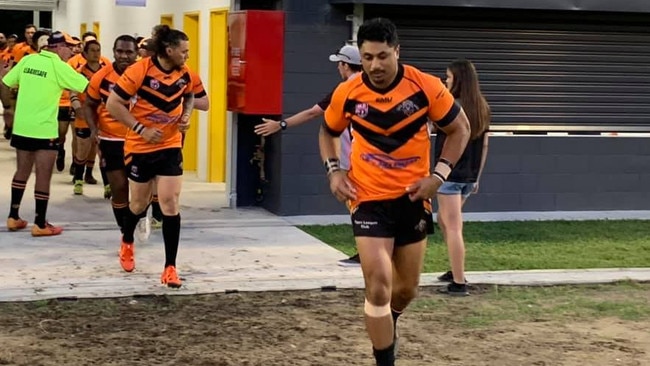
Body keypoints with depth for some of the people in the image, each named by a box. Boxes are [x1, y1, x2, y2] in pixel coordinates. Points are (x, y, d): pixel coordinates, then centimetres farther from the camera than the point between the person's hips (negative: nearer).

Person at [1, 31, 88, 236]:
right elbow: (87, 87, -10)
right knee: (43, 176, 2)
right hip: (44, 131, -6)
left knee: (22, 171, 18)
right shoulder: (59, 66, -11)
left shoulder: (28, 60, 5)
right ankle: (40, 224, 7)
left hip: (21, 127, 6)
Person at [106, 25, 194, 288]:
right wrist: (141, 129, -21)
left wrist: (186, 115, -3)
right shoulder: (139, 70, -19)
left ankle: (170, 267, -2)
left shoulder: (184, 73, -4)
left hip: (170, 146, 3)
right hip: (140, 146, -3)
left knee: (170, 203, -7)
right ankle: (127, 243, 45)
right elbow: (113, 104, -16)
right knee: (139, 202, 13)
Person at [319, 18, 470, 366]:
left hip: (412, 198, 1)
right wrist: (334, 170, -6)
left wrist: (438, 175, -12)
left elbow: (460, 129, -1)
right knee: (379, 285, -13)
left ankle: (386, 324, 49)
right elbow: (327, 132, 11)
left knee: (407, 288, 15)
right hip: (368, 199, -1)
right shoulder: (346, 93, -10)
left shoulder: (426, 87, -14)